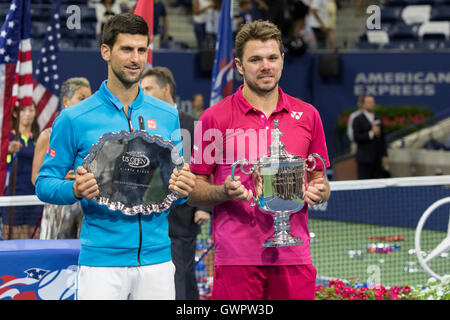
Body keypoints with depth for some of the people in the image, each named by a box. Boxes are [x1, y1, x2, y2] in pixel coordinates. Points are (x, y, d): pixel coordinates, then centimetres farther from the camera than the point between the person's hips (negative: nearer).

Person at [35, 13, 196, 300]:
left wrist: (183, 190, -6)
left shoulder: (167, 116, 9)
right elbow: (45, 183, 1)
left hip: (157, 258, 3)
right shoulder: (74, 119, -1)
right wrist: (75, 190, -19)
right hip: (102, 261, -3)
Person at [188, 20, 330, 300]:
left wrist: (318, 191, -4)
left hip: (294, 255, 3)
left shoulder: (307, 115, 11)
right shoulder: (214, 118, 2)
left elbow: (319, 178, 19)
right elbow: (193, 191, 4)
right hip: (236, 257, -2)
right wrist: (224, 192, -15)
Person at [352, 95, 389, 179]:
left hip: (378, 159, 5)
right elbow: (356, 137, -11)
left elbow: (382, 139, 15)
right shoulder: (358, 120, -1)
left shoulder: (378, 119, 16)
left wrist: (384, 155, 8)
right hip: (365, 159, -5)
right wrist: (371, 133, -15)